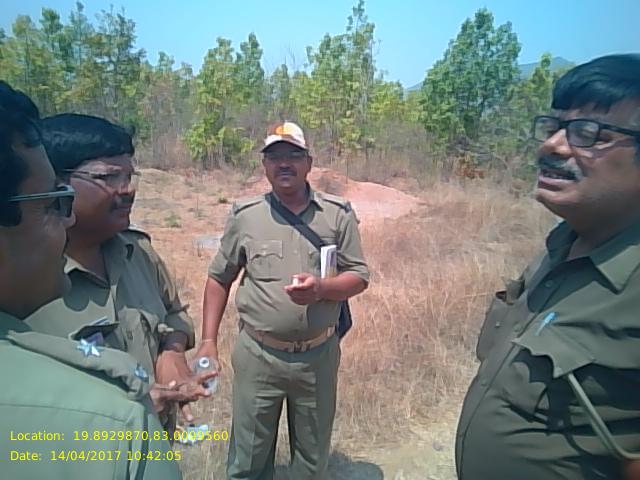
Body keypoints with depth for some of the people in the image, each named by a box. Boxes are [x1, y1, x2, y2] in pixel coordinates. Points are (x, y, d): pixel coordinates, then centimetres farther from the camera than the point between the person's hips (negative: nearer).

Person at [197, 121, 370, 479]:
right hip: (258, 355, 0)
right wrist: (209, 339, 0)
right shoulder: (245, 215, -2)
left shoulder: (338, 213, -4)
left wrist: (322, 288, -22)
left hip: (318, 356, 1)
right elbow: (219, 279, 5)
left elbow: (360, 276, -2)